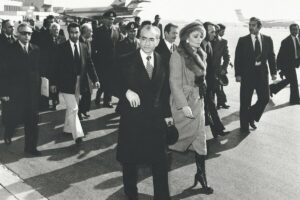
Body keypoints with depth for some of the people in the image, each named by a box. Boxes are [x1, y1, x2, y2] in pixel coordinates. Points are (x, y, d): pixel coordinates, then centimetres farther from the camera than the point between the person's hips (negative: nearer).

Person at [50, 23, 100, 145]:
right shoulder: (62, 48, -7)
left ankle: (68, 128, 36)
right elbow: (56, 66, -6)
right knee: (73, 108, -8)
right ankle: (78, 134, -5)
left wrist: (95, 79, -7)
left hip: (79, 83, 5)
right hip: (66, 83, -5)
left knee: (71, 108, 18)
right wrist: (54, 83, -7)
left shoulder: (84, 47, 4)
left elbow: (89, 65, 3)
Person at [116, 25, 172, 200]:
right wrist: (127, 91, -28)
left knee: (160, 161, 8)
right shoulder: (127, 61, -7)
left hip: (156, 118, 2)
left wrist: (167, 113, 9)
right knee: (130, 160, 14)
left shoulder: (162, 62, 4)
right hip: (132, 119, -2)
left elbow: (164, 90, 9)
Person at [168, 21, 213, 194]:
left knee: (200, 138, 9)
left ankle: (201, 174, 20)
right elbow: (175, 83, -16)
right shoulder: (178, 55, -13)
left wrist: (202, 98, 9)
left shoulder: (201, 55, 9)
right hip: (183, 102, -6)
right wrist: (184, 105, -21)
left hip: (198, 100, 7)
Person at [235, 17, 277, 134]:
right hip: (247, 74, -2)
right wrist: (238, 74, -10)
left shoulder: (267, 39, 5)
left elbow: (271, 56, 8)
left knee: (265, 98, 2)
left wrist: (273, 72, 2)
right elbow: (238, 58, -3)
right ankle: (244, 127, 17)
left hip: (262, 73, 3)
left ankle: (251, 117, 27)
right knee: (245, 102, 3)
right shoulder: (242, 40, -1)